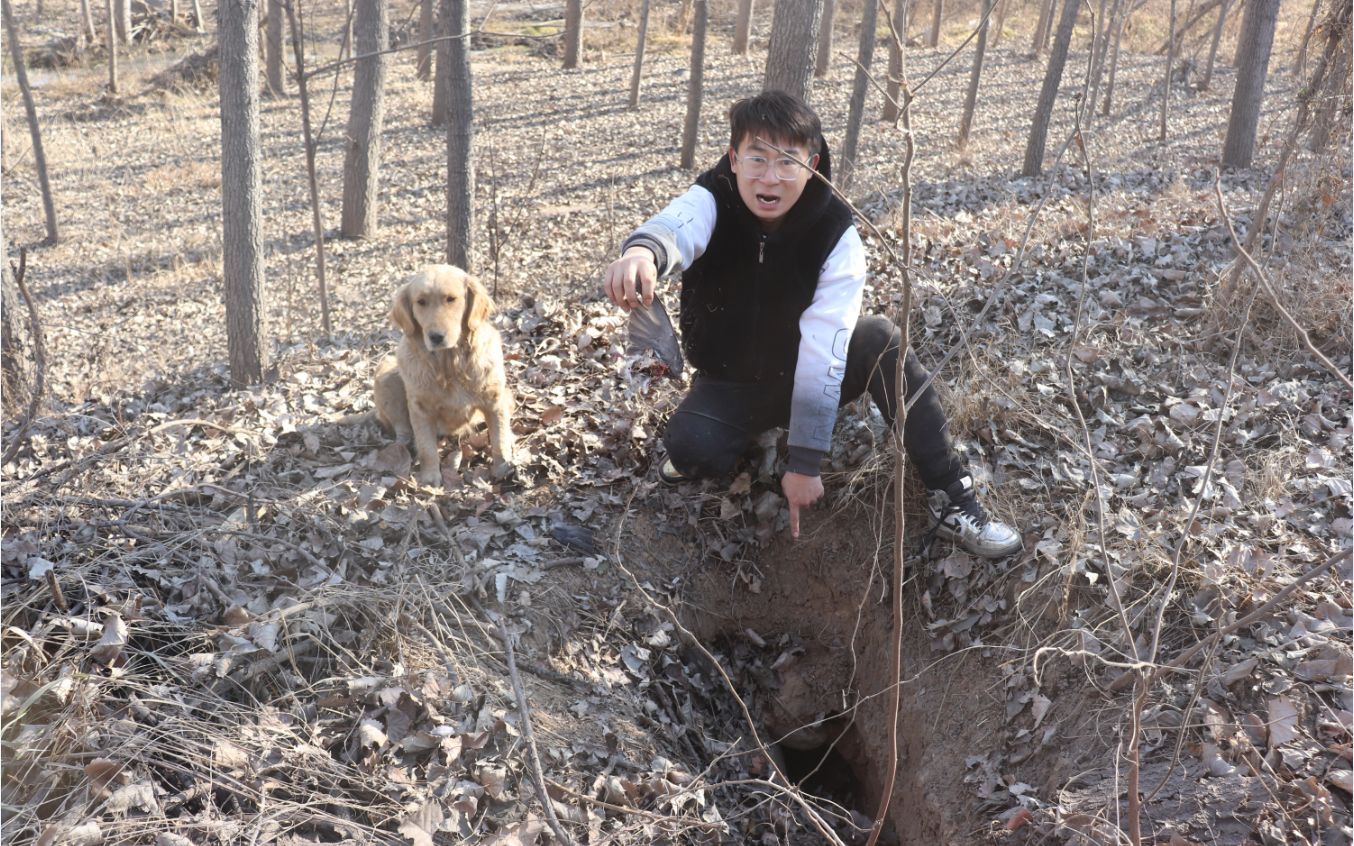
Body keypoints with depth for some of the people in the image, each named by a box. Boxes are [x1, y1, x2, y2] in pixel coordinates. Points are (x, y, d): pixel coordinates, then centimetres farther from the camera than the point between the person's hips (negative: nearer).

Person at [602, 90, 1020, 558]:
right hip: (729, 384, 0)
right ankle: (753, 433, 5)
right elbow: (677, 226, -45)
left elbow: (822, 354, -27)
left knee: (880, 338, -28)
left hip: (800, 376, 0)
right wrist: (644, 251, -71)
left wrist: (805, 463, -31)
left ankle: (951, 499, -21)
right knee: (689, 447, -31)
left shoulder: (836, 236, -21)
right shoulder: (712, 200, -19)